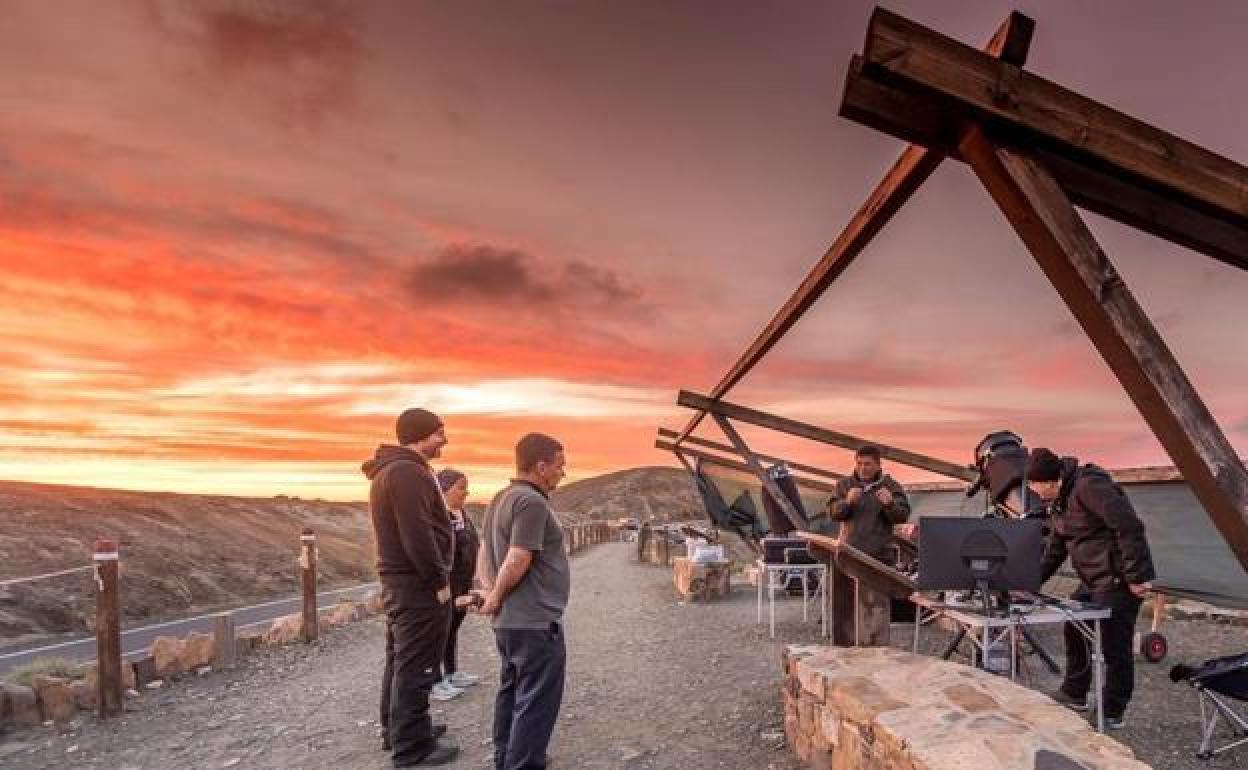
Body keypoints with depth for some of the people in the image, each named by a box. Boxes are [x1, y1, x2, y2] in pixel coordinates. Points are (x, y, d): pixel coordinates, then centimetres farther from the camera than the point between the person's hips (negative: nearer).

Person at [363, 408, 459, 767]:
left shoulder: (391, 469, 14)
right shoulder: (407, 471, -20)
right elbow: (418, 536, -26)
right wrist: (440, 581, -16)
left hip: (399, 581, 11)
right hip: (419, 585, -11)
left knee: (401, 662, 20)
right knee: (416, 667, 0)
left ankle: (397, 729, 33)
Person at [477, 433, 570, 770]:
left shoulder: (501, 499, 11)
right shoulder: (532, 502, -21)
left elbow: (485, 552, 13)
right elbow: (517, 563, -25)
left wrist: (490, 591, 2)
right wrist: (496, 598, -10)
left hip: (510, 619, 10)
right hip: (536, 621, -10)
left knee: (512, 692, 21)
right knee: (536, 702, -1)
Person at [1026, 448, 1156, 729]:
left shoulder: (1088, 486, -21)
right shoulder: (1058, 501, 11)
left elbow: (1129, 527, -25)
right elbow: (1055, 549, 18)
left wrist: (1137, 577, -23)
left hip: (1119, 581, -10)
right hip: (1092, 581, 10)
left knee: (1114, 645, -1)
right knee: (1074, 632, 16)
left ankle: (1112, 714, 12)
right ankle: (1074, 695, 30)